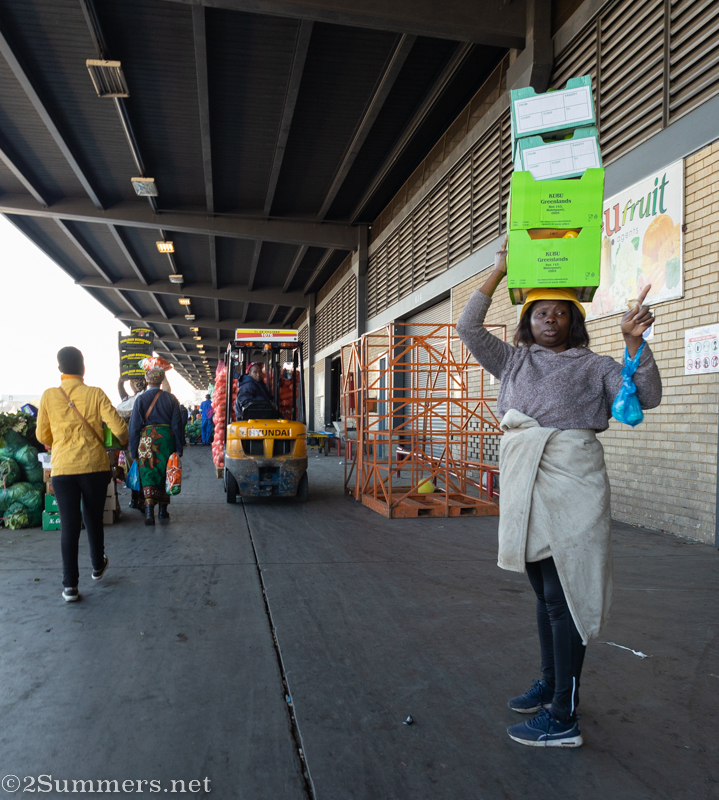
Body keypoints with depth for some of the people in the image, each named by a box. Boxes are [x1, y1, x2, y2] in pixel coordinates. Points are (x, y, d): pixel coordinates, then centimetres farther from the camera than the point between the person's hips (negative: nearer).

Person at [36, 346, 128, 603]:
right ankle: (98, 566, 35)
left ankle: (70, 585, 5)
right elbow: (119, 428, -11)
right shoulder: (95, 394, -6)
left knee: (69, 525, 4)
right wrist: (123, 440, 12)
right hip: (95, 466, 0)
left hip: (63, 469, 0)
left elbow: (43, 436, 6)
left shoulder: (48, 396, -3)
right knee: (93, 519, 17)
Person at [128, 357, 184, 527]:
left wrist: (134, 451, 3)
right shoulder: (171, 398, 1)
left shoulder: (141, 399, -3)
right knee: (165, 473, 13)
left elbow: (134, 427, -3)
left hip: (147, 439, -2)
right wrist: (178, 448, 6)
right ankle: (163, 511, 20)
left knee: (147, 475, 2)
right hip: (166, 438, 2)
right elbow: (177, 425, 1)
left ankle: (149, 510, -14)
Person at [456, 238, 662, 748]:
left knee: (563, 596, -5)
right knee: (545, 593, 17)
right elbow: (469, 328, 8)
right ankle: (551, 685, 34)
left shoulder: (594, 366, 5)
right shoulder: (513, 361, 15)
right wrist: (499, 272, 8)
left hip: (570, 483, -5)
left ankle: (564, 718, 4)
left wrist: (635, 343, -15)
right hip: (526, 486, 5)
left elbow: (647, 398, -3)